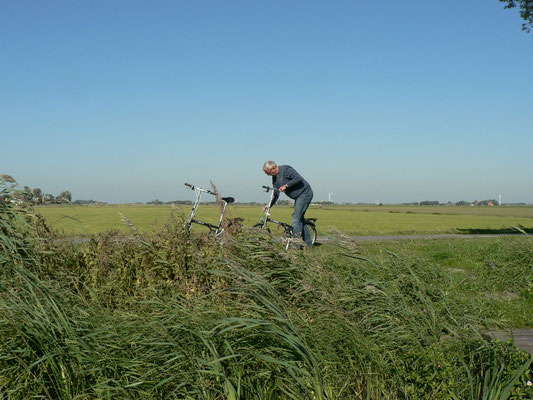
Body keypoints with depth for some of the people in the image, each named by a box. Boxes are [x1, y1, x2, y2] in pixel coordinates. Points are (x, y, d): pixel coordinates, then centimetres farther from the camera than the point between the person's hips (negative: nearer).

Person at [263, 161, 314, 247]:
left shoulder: (286, 169, -16)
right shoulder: (274, 178, 10)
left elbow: (298, 178, -28)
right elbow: (276, 195, 12)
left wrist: (286, 185, -27)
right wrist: (269, 205, -1)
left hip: (305, 193, -10)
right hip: (298, 197, 10)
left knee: (296, 219, -14)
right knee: (300, 219, 10)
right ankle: (308, 244, 15)